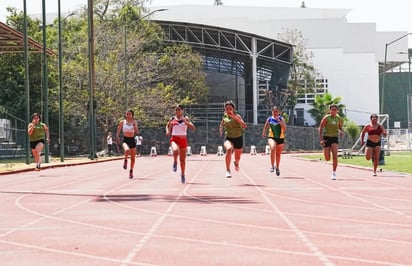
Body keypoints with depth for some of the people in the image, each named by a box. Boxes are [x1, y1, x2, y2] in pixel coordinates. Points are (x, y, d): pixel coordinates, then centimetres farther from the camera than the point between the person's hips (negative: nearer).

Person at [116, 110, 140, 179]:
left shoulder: (134, 122, 3)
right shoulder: (122, 122, 1)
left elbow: (137, 132, -3)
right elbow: (119, 130, 12)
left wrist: (135, 126, -17)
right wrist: (118, 136, -1)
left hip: (132, 140, 2)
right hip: (125, 140, -2)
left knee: (133, 158, 7)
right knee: (127, 150, -36)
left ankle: (131, 172, 23)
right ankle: (125, 161, -8)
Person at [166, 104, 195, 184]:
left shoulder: (185, 119, 1)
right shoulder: (172, 119, 4)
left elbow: (193, 128, -8)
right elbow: (168, 126, 17)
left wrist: (185, 122, -22)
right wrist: (168, 132, -6)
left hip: (183, 140, 1)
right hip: (174, 139, -1)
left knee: (182, 159, 7)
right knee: (175, 150, -35)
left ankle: (182, 174, 26)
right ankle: (175, 162, -5)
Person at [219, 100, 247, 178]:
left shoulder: (237, 116, -16)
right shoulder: (224, 116, -4)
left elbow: (244, 126, -32)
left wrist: (235, 118, -39)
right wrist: (221, 128, 4)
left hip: (238, 138, 0)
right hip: (228, 138, 0)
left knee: (237, 157, 13)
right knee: (229, 149, -34)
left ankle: (236, 163, 55)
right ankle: (228, 170, -29)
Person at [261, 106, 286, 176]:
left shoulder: (281, 119, -2)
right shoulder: (269, 119, 1)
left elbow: (284, 128, -15)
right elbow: (266, 126, 19)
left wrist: (279, 121, -22)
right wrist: (264, 133, 24)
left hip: (280, 138, 1)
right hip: (272, 137, -1)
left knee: (278, 154, 13)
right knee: (273, 148, -31)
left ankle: (277, 167, 37)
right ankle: (272, 166, -25)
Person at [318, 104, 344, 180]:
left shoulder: (339, 119, 3)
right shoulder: (326, 118, -7)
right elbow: (320, 128, -6)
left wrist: (341, 132, -4)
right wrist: (321, 139, -15)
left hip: (334, 138, 2)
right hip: (326, 138, -1)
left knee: (335, 155, -20)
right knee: (327, 159, 1)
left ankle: (334, 173, -12)